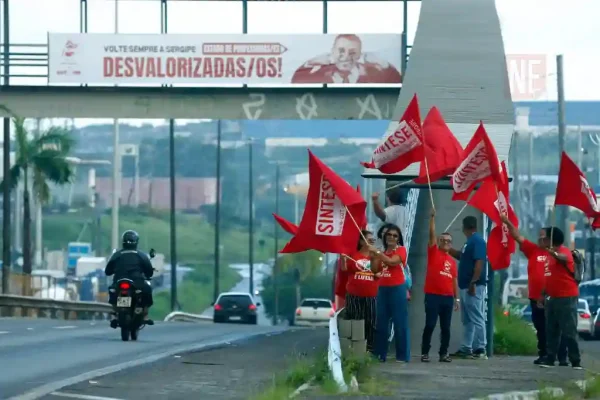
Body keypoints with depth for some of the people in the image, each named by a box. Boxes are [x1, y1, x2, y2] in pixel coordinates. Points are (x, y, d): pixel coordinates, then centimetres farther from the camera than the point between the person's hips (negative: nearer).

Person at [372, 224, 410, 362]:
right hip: (383, 289, 6)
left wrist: (376, 252, -18)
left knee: (400, 323, -5)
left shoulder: (401, 250, -2)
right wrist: (373, 258, 0)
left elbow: (391, 261, -19)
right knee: (381, 323, 7)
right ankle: (380, 354, 11)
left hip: (397, 289, -6)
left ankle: (403, 356, -4)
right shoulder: (383, 253, 16)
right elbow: (376, 270, 15)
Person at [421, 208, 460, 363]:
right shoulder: (433, 253, 4)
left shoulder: (452, 261, 13)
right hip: (433, 295, -4)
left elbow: (454, 280, 15)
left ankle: (444, 353, 11)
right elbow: (432, 234, -4)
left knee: (446, 327, 5)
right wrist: (432, 217, -11)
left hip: (448, 297, 4)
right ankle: (424, 353, 0)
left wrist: (456, 298, 13)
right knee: (430, 325, -5)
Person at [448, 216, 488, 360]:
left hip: (473, 286, -11)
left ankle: (480, 350, -9)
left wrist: (473, 283, -26)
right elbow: (463, 257, 31)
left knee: (476, 318, -9)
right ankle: (465, 349, 18)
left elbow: (479, 263, -22)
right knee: (467, 319, 13)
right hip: (466, 286, 11)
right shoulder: (470, 241, 16)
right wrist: (449, 250, 26)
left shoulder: (477, 241, -14)